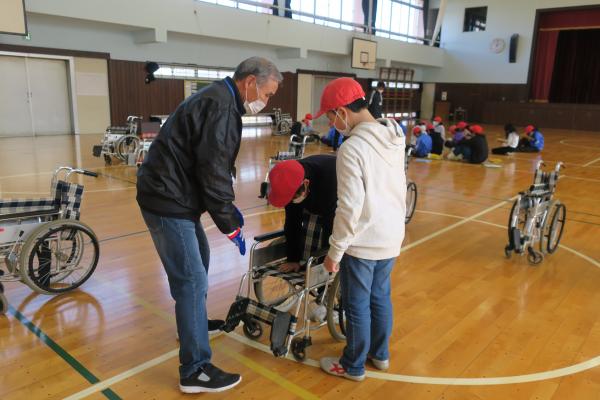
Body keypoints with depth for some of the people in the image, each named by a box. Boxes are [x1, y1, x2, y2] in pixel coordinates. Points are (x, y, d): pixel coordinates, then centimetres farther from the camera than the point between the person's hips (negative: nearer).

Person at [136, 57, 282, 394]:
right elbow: (213, 171, -23)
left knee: (199, 259, 25)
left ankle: (195, 321, 45)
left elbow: (215, 165, 19)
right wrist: (230, 224, -13)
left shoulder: (219, 99, 15)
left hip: (173, 194, 11)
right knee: (192, 281, -7)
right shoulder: (220, 106, -19)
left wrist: (230, 206, 15)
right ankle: (196, 371, 3)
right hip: (169, 201, -11)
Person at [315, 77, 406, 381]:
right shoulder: (394, 139, 3)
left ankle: (353, 366, 28)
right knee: (381, 298, 22)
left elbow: (350, 208, -22)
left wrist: (335, 251, -13)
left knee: (358, 306, 9)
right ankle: (380, 354, 40)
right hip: (391, 239, 8)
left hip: (362, 243, -8)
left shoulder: (352, 148, -22)